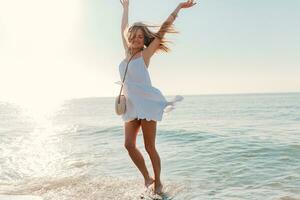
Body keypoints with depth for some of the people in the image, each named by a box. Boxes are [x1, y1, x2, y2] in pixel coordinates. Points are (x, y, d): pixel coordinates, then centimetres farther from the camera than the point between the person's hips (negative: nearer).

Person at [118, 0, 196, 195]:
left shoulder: (145, 54, -2)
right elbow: (124, 29, 26)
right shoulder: (128, 52, 12)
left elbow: (162, 30, -4)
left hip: (147, 102, -6)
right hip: (132, 105, 6)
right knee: (129, 144, -3)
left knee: (149, 147, -1)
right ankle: (147, 178, 14)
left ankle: (158, 182, 15)